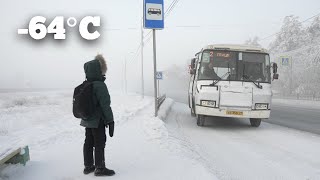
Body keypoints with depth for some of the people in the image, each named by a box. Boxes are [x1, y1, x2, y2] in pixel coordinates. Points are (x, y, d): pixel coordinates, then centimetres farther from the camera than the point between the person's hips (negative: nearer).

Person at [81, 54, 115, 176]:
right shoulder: (100, 85, -19)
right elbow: (105, 105, -20)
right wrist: (110, 121, -14)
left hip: (87, 120, 9)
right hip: (98, 121, -8)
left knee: (88, 142, 15)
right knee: (99, 144, 1)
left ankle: (88, 166, 26)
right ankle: (100, 168, 10)